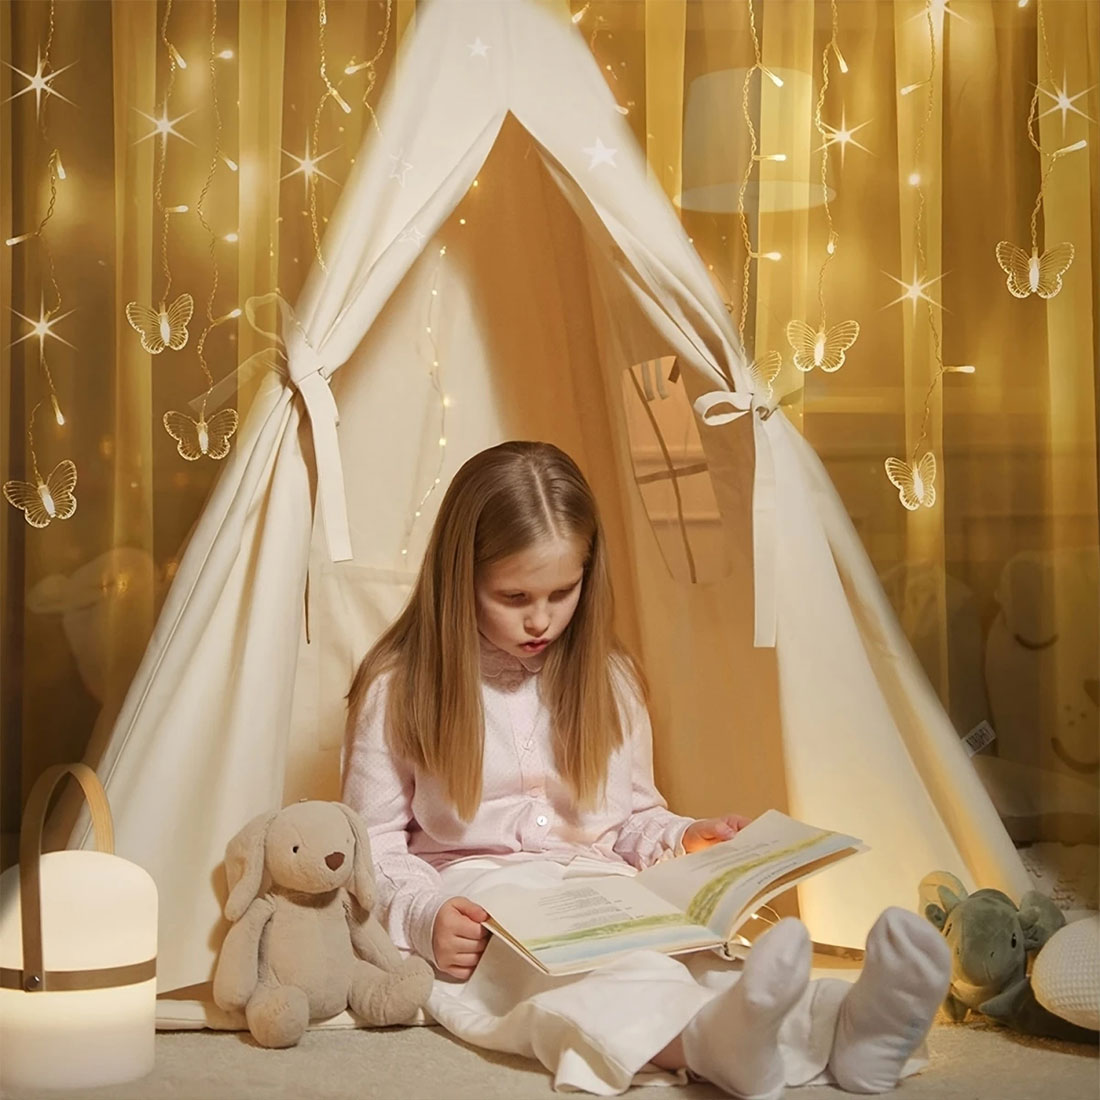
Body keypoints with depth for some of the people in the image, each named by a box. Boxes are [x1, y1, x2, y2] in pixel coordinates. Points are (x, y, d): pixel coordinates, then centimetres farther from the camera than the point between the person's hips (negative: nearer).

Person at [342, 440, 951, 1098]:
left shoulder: (610, 681, 13)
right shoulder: (398, 690, 1)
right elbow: (374, 845, 3)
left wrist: (683, 839, -1)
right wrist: (425, 916, -17)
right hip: (477, 902, -4)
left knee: (711, 962, -32)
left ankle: (844, 1028, -60)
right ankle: (719, 1045, -69)